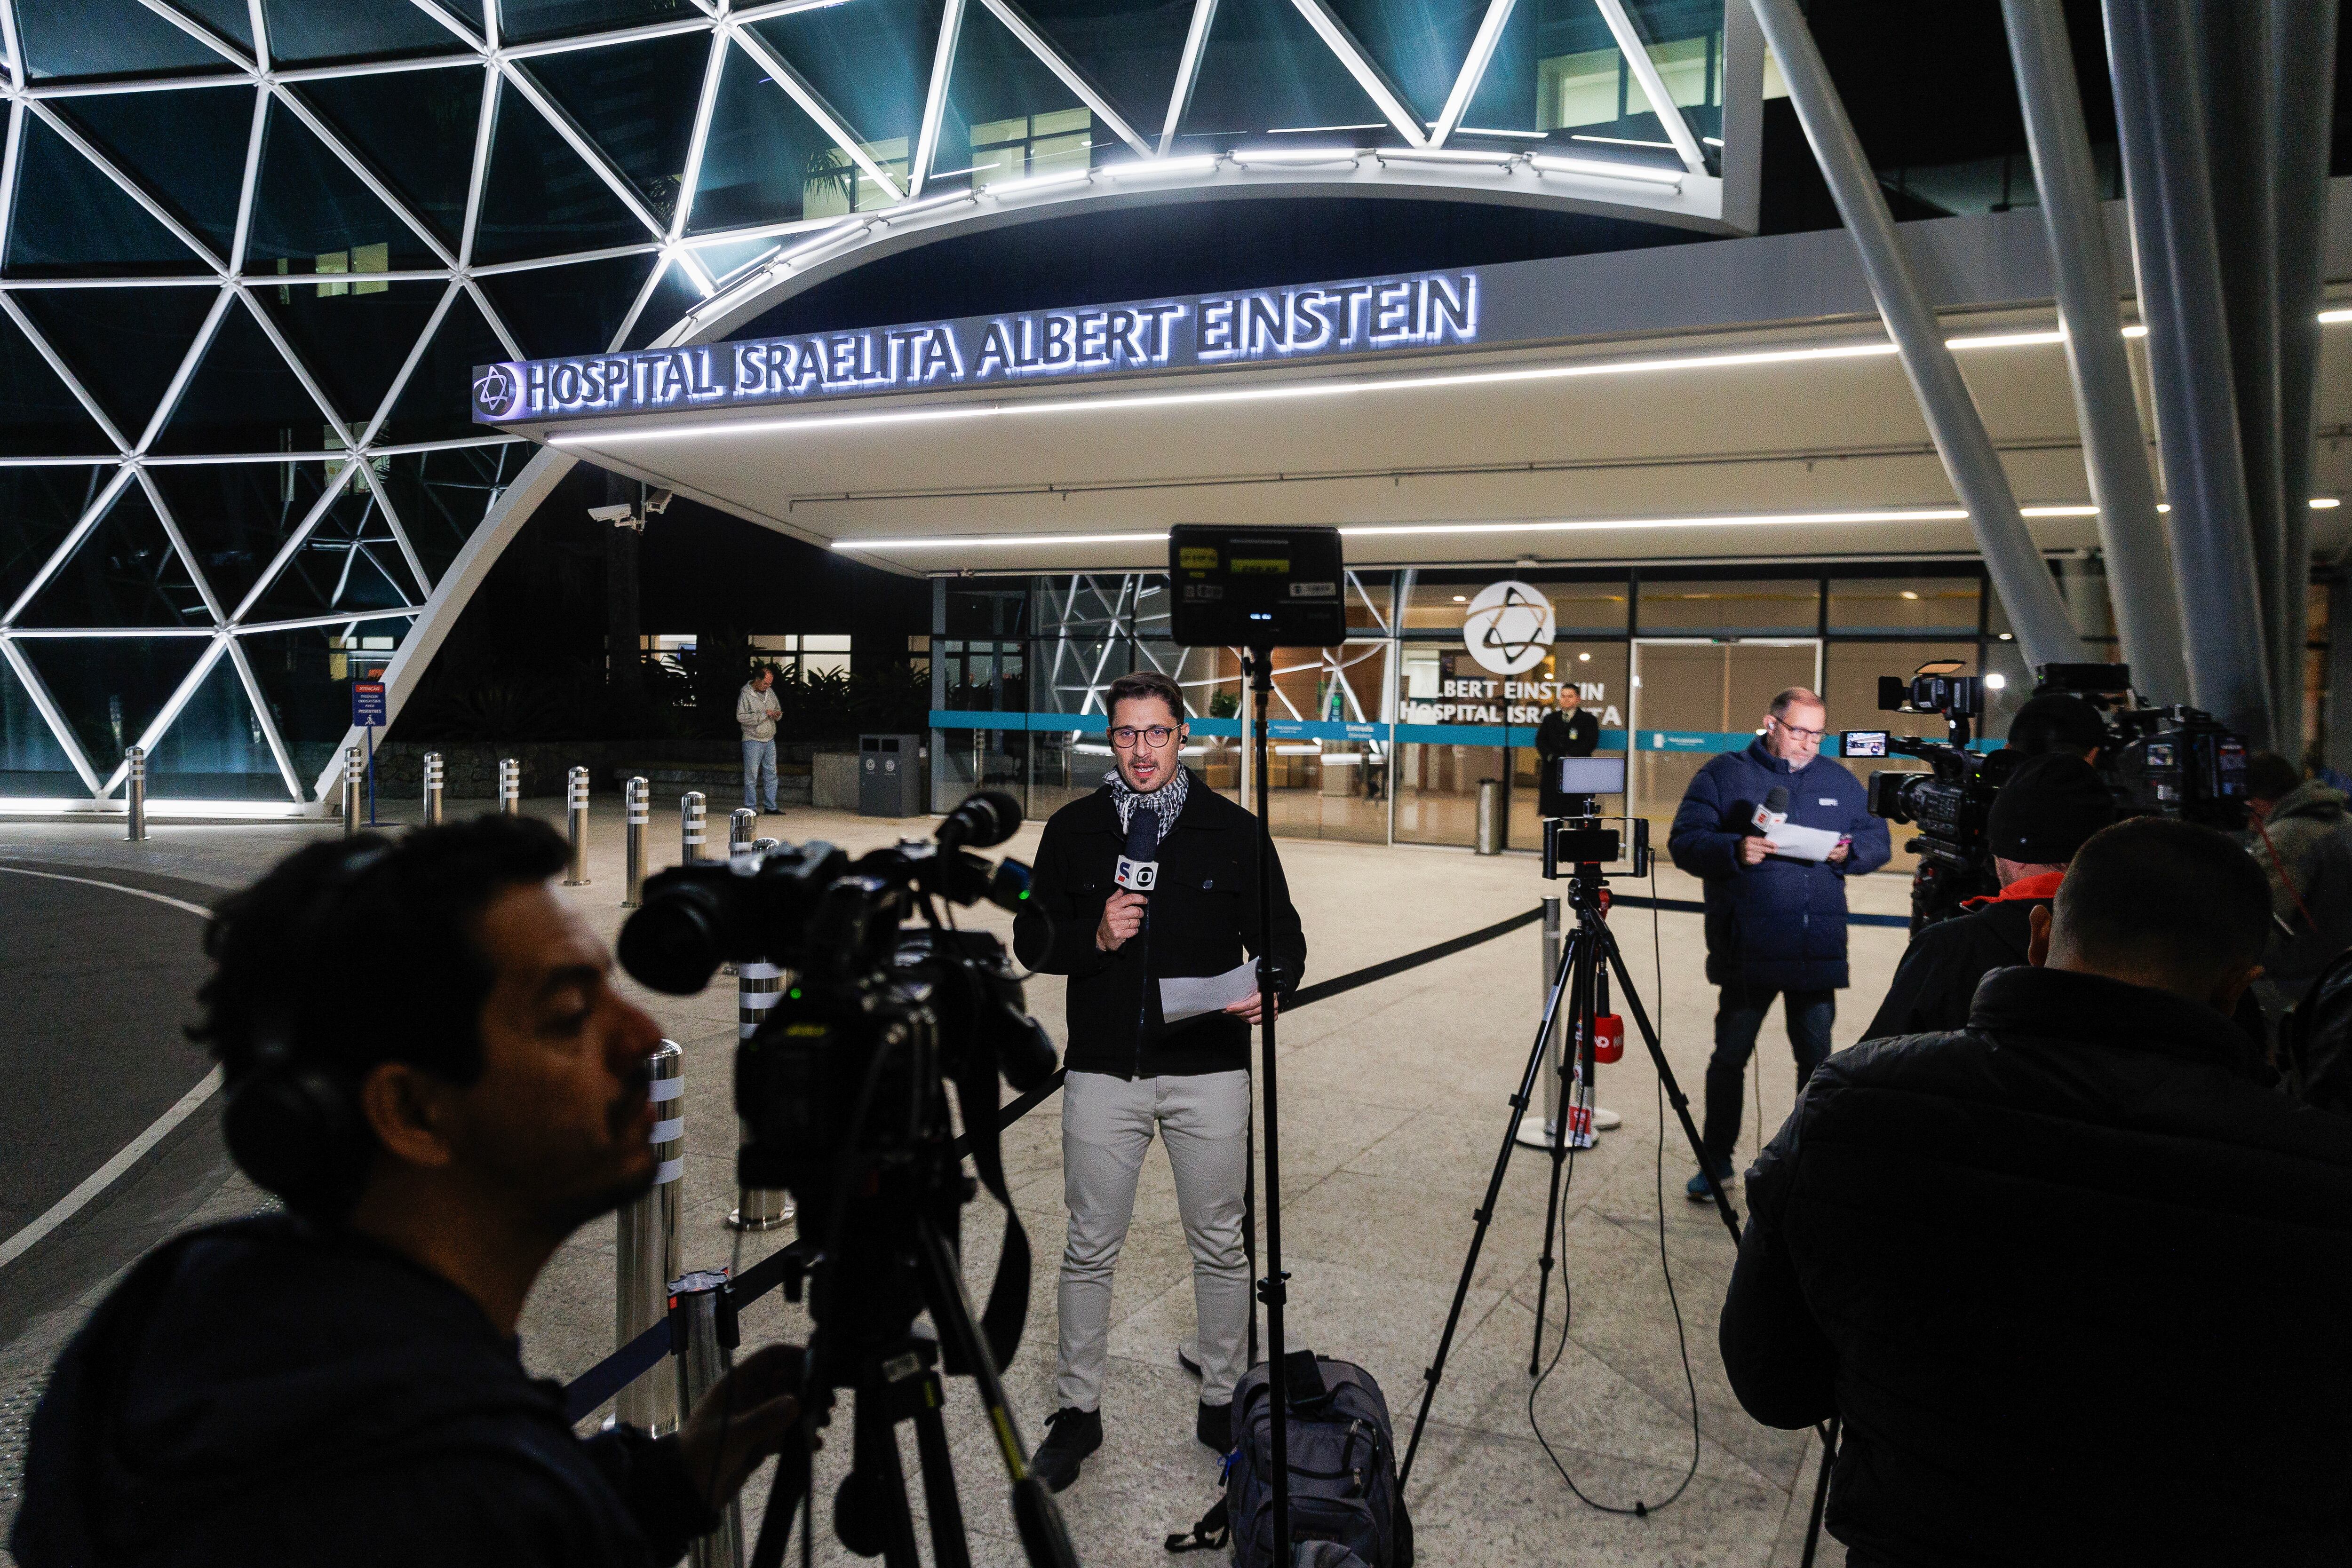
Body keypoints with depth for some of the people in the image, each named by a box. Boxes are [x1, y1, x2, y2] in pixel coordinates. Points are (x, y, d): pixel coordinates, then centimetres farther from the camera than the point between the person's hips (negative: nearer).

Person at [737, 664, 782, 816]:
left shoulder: (770, 693, 11)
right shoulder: (745, 695, -9)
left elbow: (778, 710, 22)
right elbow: (741, 717, -17)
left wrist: (777, 715, -3)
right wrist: (763, 715, -19)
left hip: (770, 741, 6)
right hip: (753, 742, -6)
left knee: (771, 775, 7)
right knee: (752, 776, -2)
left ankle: (771, 807, 12)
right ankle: (750, 808, 3)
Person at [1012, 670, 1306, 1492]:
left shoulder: (1232, 829, 1)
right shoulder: (1072, 829, 4)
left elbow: (1281, 937, 5)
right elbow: (1031, 939, 6)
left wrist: (1268, 984, -17)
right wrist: (1094, 938, -14)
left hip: (1208, 1071, 0)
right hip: (1102, 1073, 1)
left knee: (1219, 1246, 10)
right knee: (1090, 1249, 9)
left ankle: (1222, 1404, 28)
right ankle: (1077, 1413, 25)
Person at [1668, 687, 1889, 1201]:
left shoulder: (1839, 781, 14)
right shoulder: (1724, 775, 2)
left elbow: (1878, 841, 15)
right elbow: (1684, 841, -4)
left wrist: (1849, 851, -7)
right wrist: (1735, 850, -22)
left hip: (1819, 949, 3)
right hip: (1747, 947, -3)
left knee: (1817, 1057, 9)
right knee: (1730, 1055, 5)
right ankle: (1717, 1162, 18)